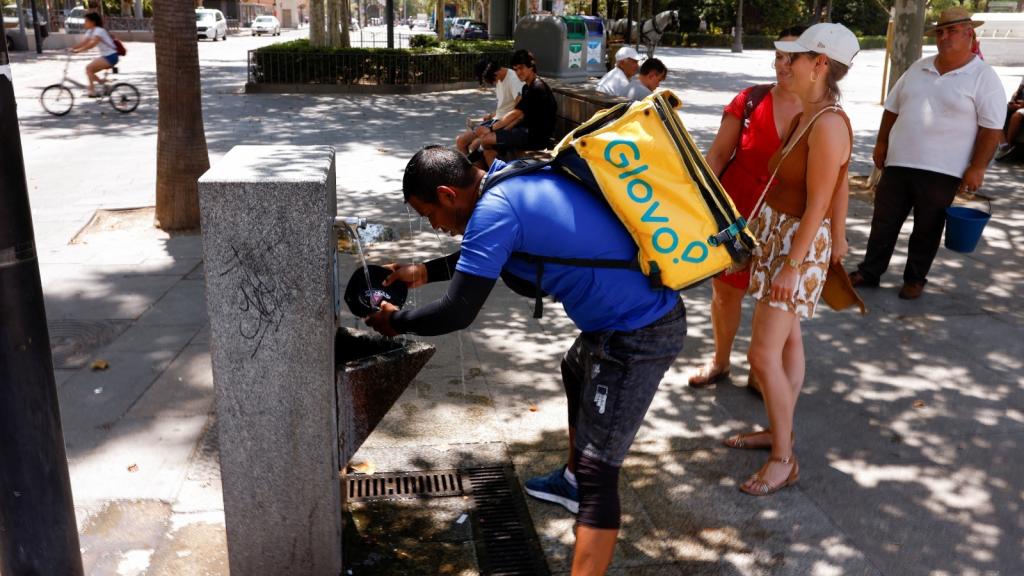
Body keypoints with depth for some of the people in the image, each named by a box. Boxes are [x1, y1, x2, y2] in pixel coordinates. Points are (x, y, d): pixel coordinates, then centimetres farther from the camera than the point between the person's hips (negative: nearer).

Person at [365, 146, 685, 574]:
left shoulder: (496, 208, -22)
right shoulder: (517, 179, 8)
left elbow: (456, 314, -20)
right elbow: (487, 254, 26)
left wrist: (396, 321, -2)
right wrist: (425, 271, 23)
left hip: (637, 335, -11)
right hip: (642, 312, 11)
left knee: (598, 471, -8)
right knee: (576, 372, 36)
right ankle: (573, 481, 57)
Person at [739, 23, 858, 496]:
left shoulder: (828, 125, -22)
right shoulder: (807, 116, 6)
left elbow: (818, 206, -23)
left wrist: (792, 265, -22)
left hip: (798, 244, -10)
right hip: (776, 234, 10)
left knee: (763, 354, -8)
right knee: (787, 341, 18)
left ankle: (783, 460, 4)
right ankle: (781, 430, 31)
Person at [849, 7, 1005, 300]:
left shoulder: (983, 77, -6)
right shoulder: (918, 68, 9)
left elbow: (992, 128, -10)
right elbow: (893, 107, 16)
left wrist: (977, 168, -15)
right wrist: (881, 143, 11)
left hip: (942, 170, -4)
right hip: (899, 162, 4)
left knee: (927, 229, 7)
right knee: (884, 221, 9)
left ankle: (915, 279, 22)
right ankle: (869, 272, 20)